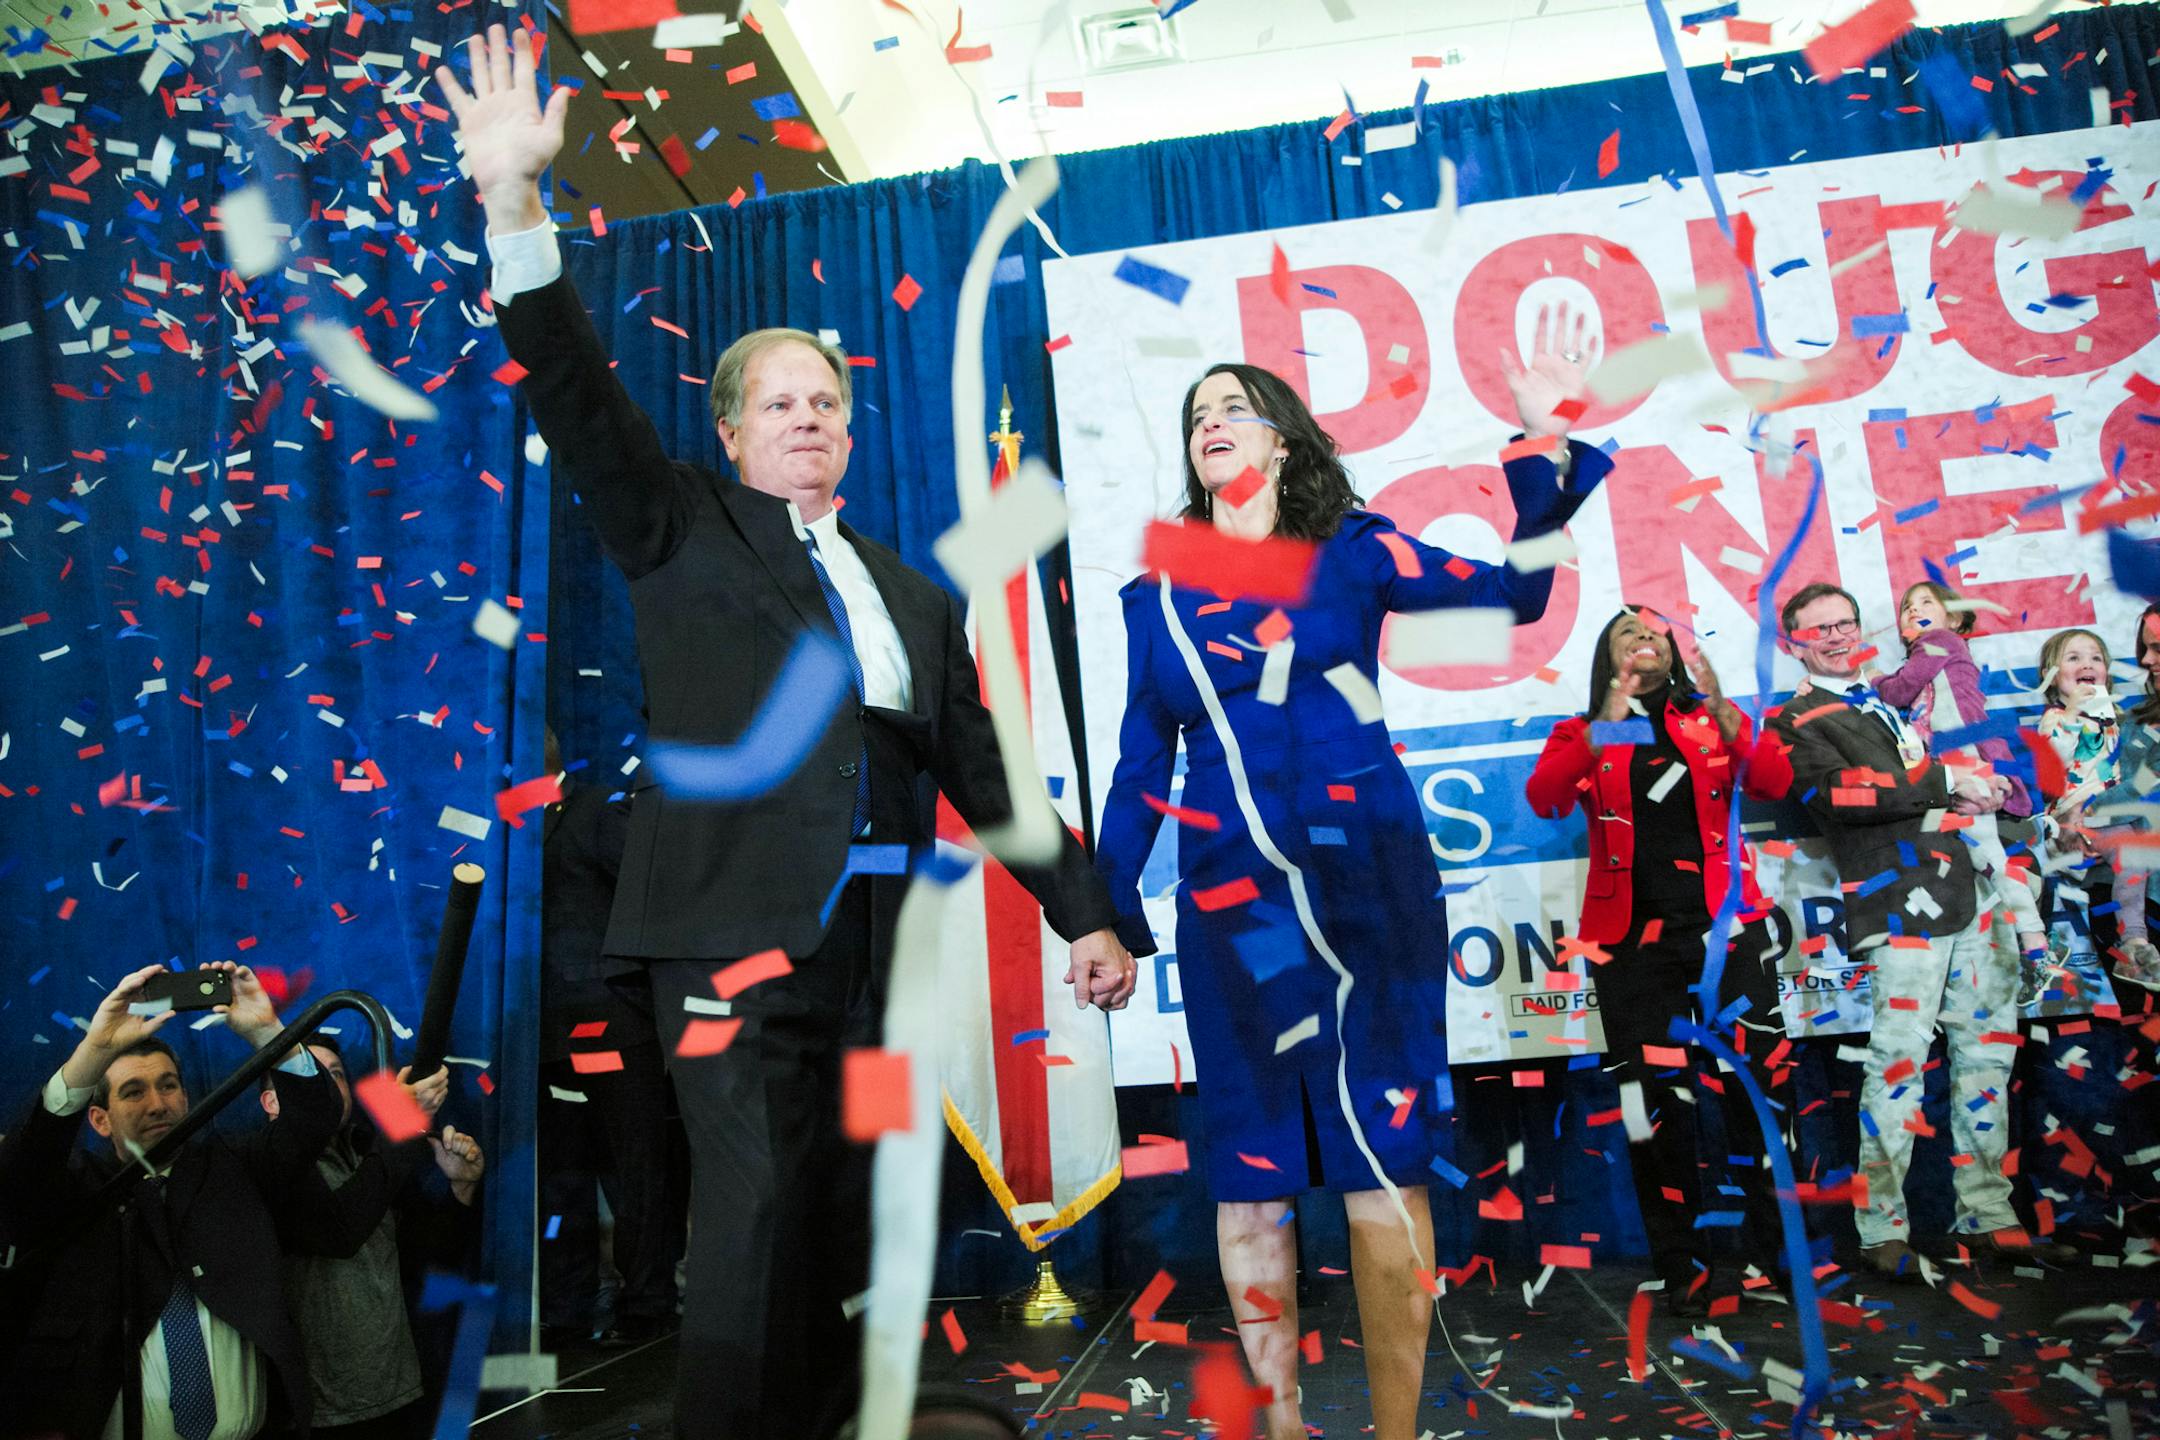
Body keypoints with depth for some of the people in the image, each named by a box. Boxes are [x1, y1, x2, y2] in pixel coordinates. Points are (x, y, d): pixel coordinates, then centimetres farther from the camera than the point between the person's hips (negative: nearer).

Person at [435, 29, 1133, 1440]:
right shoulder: (686, 531, 9)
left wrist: (1086, 913, 12)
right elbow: (581, 398, -6)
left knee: (846, 1231, 9)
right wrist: (516, 202, -17)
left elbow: (984, 776, 15)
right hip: (738, 929, -4)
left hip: (872, 948, 4)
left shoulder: (918, 599, 17)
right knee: (760, 1217, -9)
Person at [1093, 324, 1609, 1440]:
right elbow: (1140, 768, 11)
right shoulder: (1158, 595, 11)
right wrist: (1107, 916, 9)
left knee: (1381, 1156, 1)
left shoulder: (1352, 552, 7)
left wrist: (1546, 447, -11)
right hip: (1230, 905, 2)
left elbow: (1513, 593, -2)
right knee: (1248, 1168, 6)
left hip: (1367, 885, -1)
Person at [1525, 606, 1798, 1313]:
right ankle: (1683, 1269, 13)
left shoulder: (1713, 721, 12)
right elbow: (1544, 799, -10)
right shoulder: (1583, 733, 9)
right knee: (1658, 1101, 3)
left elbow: (1774, 784, -6)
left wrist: (1719, 706, -17)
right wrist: (1604, 728, -19)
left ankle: (1776, 1253, 15)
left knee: (1754, 1085, 1)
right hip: (1634, 934, 0)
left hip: (1724, 922, 1)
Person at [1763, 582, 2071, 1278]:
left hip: (1966, 894, 7)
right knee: (1899, 1061, -9)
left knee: (1987, 1050, 9)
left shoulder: (1898, 700, 23)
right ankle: (1882, 1232, 1)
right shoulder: (1793, 723, 1)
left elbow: (1954, 770, 26)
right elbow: (1836, 792, -15)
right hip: (1900, 906, -7)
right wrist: (1943, 780, -12)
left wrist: (1977, 785, 3)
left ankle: (1988, 1218, 20)